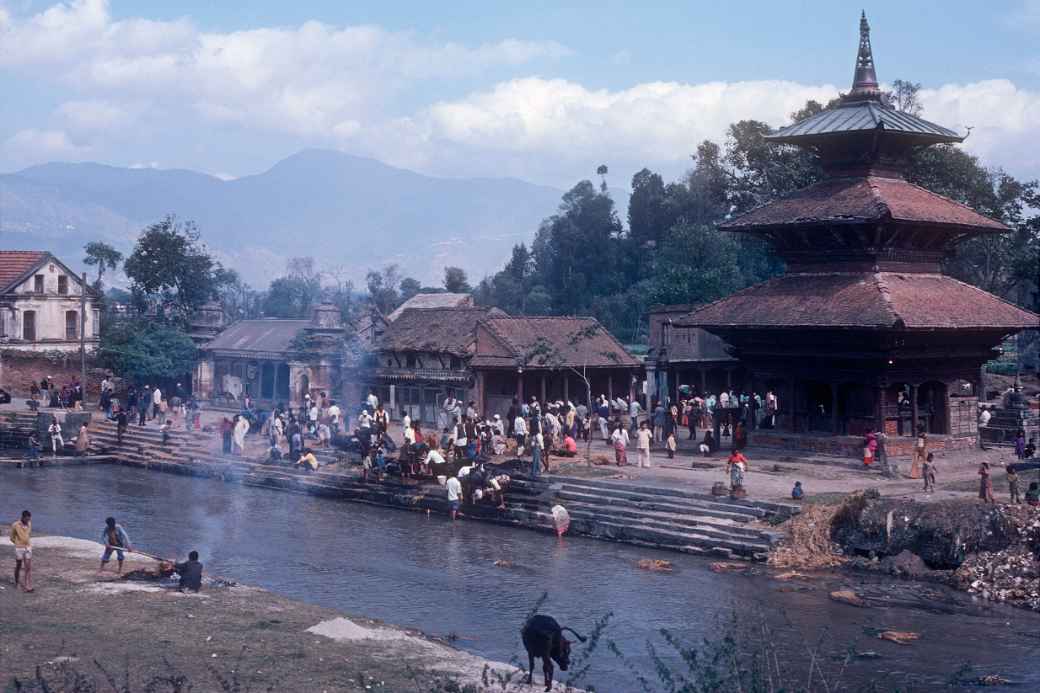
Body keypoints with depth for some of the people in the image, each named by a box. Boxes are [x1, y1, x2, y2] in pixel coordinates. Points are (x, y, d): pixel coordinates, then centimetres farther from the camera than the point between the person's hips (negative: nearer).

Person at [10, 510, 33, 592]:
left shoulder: (29, 524, -1)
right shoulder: (15, 525, -14)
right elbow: (12, 538, -2)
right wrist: (18, 543, 8)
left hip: (28, 548, 3)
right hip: (19, 548, -3)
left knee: (29, 568, -2)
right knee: (18, 567, 11)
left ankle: (27, 586, 0)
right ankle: (16, 583, 31)